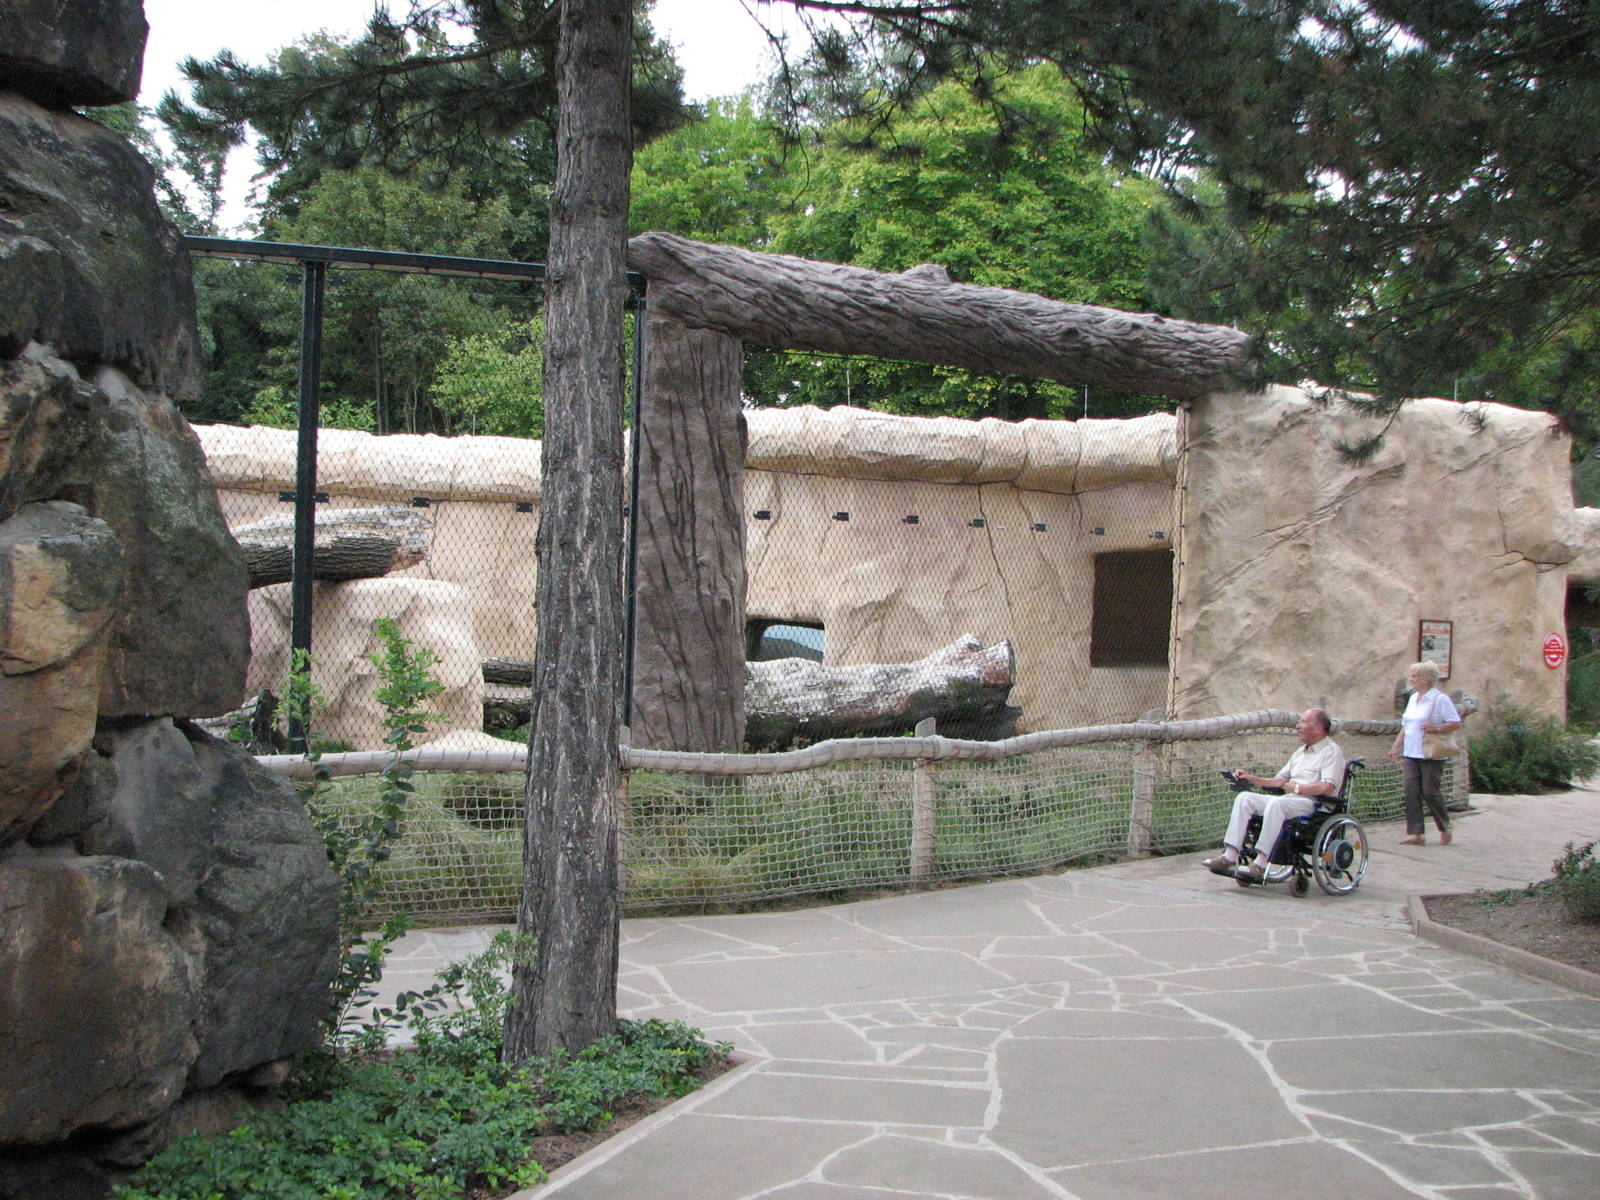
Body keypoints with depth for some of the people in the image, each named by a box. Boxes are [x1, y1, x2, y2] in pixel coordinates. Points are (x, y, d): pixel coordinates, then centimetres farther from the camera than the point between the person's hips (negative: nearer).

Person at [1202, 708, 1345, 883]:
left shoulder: (1332, 751, -2)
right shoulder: (1300, 752, 26)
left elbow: (1327, 788, -17)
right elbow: (1279, 780, 25)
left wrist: (1296, 788, -12)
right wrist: (1251, 779, 12)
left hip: (1313, 804, -8)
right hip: (1288, 800, 9)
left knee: (1276, 803, -37)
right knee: (1244, 798, -11)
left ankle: (1260, 864, -39)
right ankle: (1229, 857, -23)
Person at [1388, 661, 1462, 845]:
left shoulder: (1440, 699, -8)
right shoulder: (1413, 698, 16)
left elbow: (1456, 723, -13)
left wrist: (1436, 728, -26)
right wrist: (1396, 747, 18)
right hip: (1411, 754, 7)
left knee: (1430, 792, -4)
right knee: (1411, 792, -1)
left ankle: (1445, 829, 16)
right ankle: (1415, 833, 1)